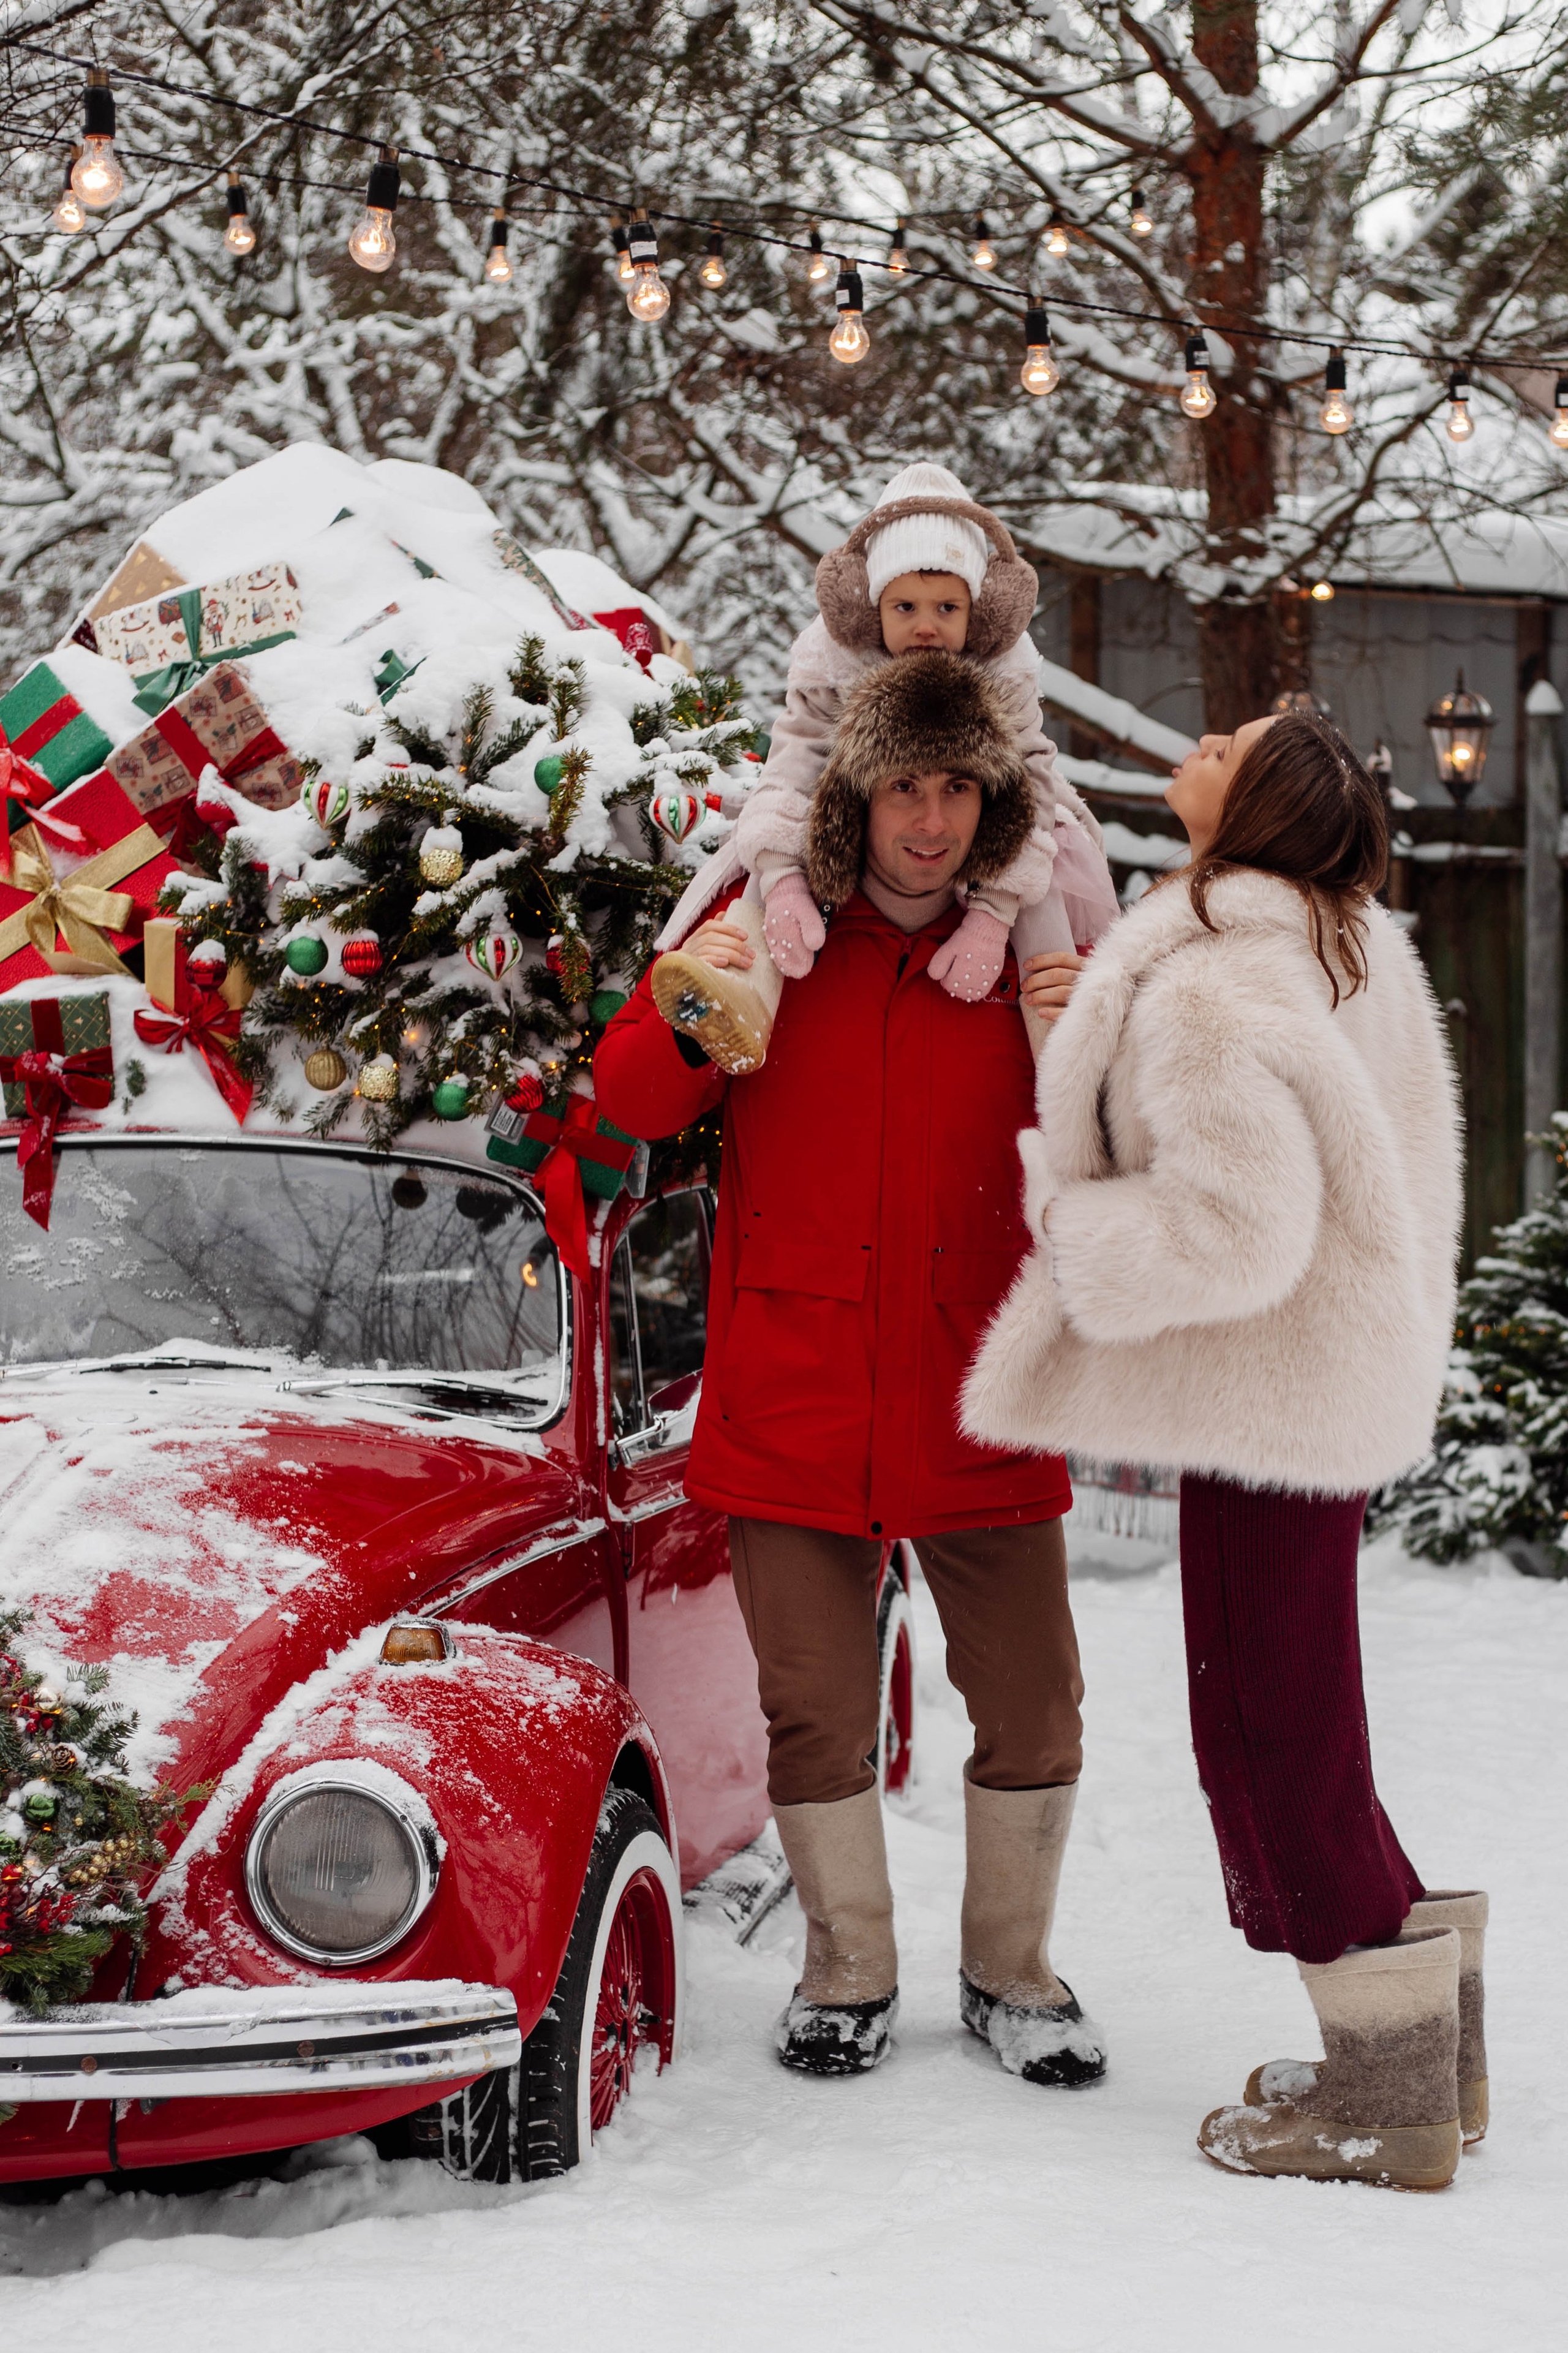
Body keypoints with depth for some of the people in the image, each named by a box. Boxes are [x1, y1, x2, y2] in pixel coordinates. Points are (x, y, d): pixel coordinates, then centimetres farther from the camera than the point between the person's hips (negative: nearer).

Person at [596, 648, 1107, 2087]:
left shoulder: (1028, 947, 3)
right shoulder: (777, 928, 4)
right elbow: (635, 1102, 1)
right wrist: (687, 1013, -20)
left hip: (977, 1405, 0)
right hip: (794, 1400, 0)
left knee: (1034, 1710, 3)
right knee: (816, 1710, 5)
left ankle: (1011, 1972, 23)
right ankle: (850, 1971, 23)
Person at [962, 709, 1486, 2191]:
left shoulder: (1205, 994, -21)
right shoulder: (1346, 947, 10)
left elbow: (1236, 1224, -28)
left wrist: (1069, 1221, -13)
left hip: (1270, 1390, -10)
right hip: (1344, 1384, 10)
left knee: (1271, 1725, -2)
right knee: (1292, 1718, 17)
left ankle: (1387, 2098, 5)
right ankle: (1416, 2028, 24)